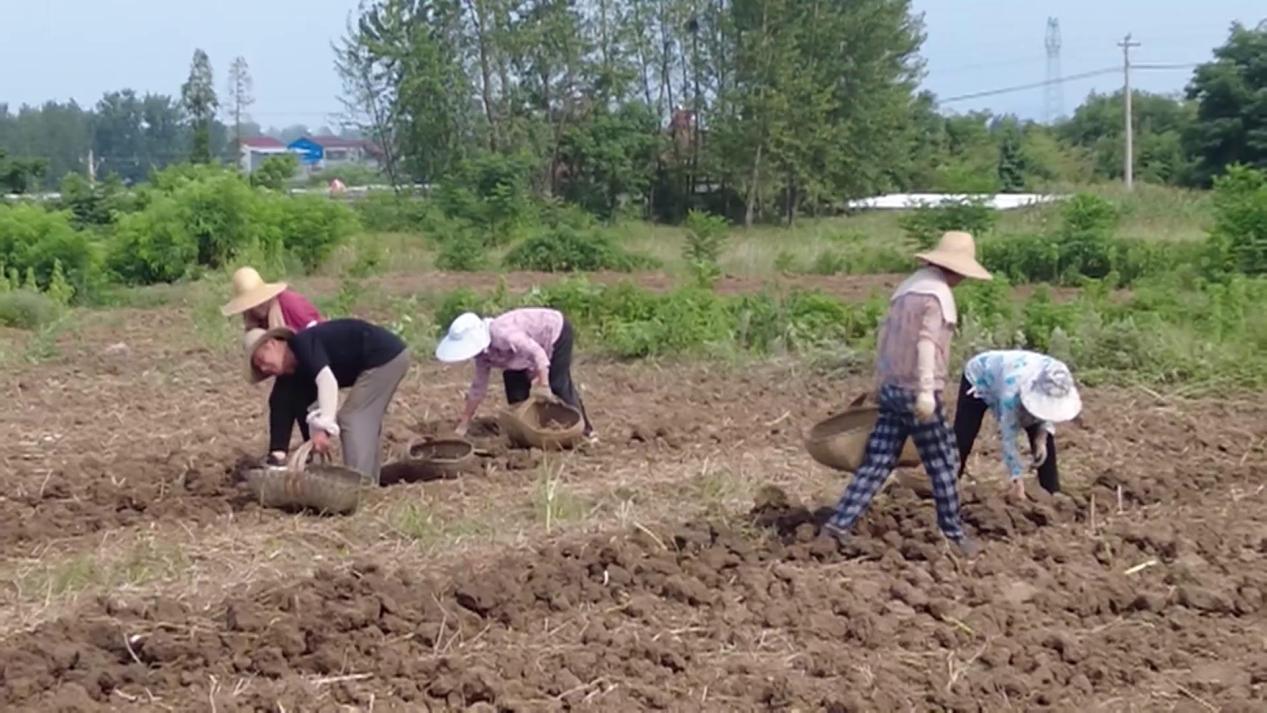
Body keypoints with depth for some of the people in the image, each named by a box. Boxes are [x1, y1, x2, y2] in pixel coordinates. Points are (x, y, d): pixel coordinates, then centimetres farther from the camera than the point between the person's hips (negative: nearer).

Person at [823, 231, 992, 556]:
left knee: (876, 462, 7)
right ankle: (953, 534, 14)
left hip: (891, 388, 8)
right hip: (916, 391, -8)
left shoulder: (907, 287, 15)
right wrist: (926, 390, -27)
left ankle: (840, 523, 0)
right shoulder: (938, 293, -11)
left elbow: (885, 334, 18)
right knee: (943, 464, 6)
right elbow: (926, 342, -22)